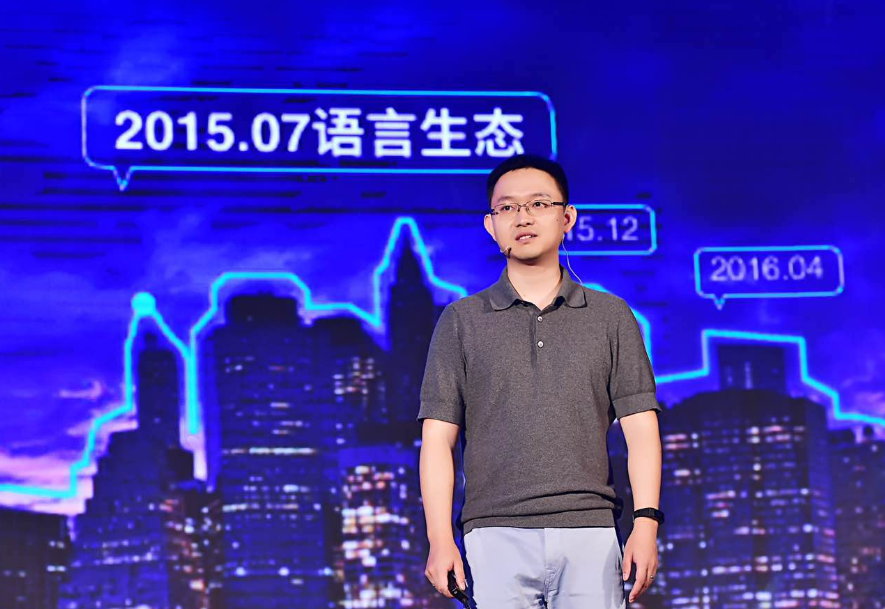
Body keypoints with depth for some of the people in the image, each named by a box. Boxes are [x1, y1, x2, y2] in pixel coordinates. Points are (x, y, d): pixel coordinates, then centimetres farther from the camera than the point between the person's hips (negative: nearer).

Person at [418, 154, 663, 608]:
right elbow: (438, 437, 7)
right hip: (496, 536, 0)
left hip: (590, 535, 1)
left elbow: (640, 428, 8)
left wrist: (646, 523, -5)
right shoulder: (461, 321, 12)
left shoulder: (611, 316, 14)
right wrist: (440, 539, -4)